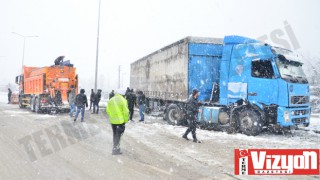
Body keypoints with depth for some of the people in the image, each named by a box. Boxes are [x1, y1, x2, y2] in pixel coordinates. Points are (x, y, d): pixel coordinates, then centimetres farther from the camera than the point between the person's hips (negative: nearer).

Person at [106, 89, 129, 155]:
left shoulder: (110, 100, 5)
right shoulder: (123, 101, -13)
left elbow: (107, 110, 7)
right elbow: (126, 112, -14)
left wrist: (112, 116, 15)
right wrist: (125, 120, -4)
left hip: (112, 121, 5)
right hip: (120, 121, -5)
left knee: (115, 134, 20)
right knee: (118, 135, 5)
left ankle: (116, 147, 31)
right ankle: (115, 149, 5)